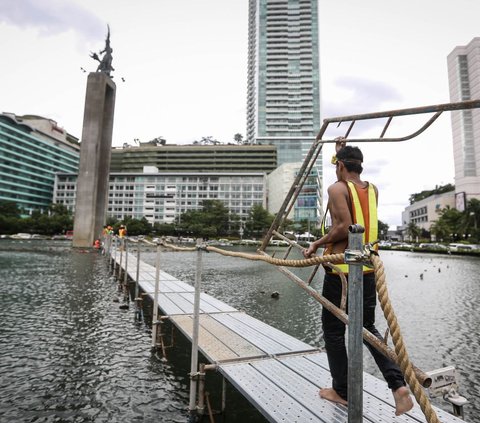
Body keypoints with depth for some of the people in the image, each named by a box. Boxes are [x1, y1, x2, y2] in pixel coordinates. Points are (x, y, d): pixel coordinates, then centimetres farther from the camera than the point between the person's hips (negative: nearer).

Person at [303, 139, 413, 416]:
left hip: (341, 270, -6)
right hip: (368, 270, 7)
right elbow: (355, 178, 32)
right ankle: (398, 384, 8)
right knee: (368, 327, 20)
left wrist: (317, 244, -10)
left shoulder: (337, 188, -11)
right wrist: (343, 151, 43)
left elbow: (344, 227, -23)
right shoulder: (373, 189, 10)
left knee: (333, 331, 10)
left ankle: (341, 391, 22)